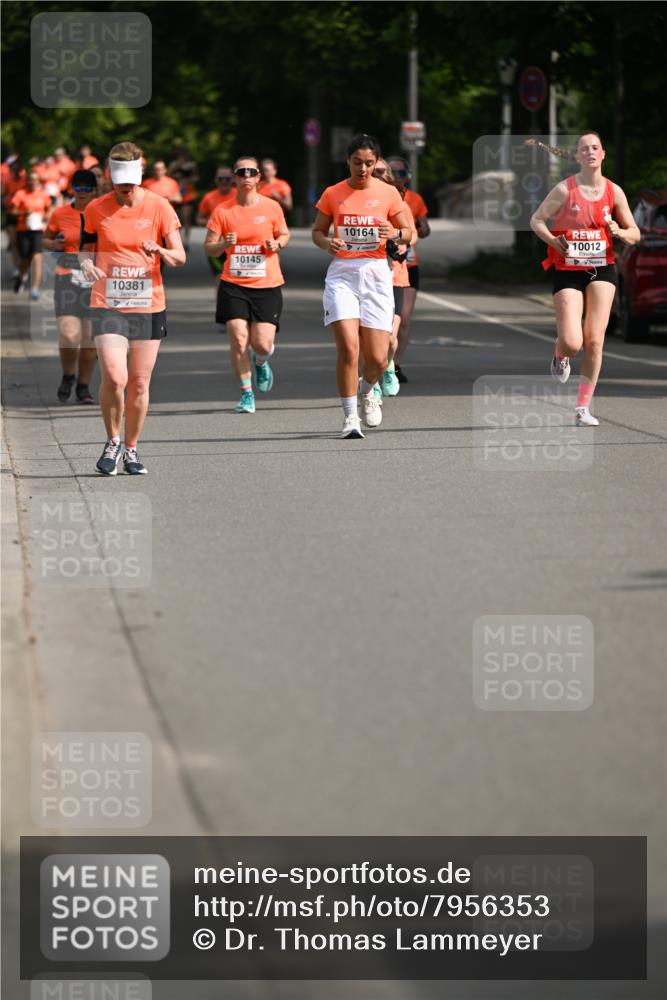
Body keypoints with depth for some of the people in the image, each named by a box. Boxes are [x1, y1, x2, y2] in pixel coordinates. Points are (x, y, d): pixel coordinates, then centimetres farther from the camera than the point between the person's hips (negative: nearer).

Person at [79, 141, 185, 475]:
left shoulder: (159, 206, -1)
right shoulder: (96, 209, 1)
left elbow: (180, 257, 1)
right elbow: (86, 249, 14)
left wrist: (160, 251, -21)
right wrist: (86, 263, -10)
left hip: (149, 306, 1)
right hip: (107, 306, -1)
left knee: (140, 384, 4)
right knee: (114, 378, -17)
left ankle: (131, 449, 22)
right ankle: (112, 442, 6)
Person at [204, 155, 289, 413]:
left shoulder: (271, 207, 1)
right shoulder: (222, 211, 0)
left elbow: (284, 234, 17)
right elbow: (209, 248, 4)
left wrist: (277, 244, -5)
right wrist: (223, 244, -17)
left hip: (267, 285, 0)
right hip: (233, 285, 0)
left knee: (262, 344, -7)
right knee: (238, 339, -10)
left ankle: (261, 362, 31)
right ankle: (246, 393, 5)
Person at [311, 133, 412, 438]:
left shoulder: (388, 193, 3)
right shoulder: (332, 194, 3)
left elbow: (408, 233, 10)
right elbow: (317, 231, 13)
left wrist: (395, 234, -13)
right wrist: (327, 243, -10)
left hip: (376, 274, 1)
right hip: (342, 274, -1)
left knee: (377, 359, -2)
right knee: (348, 348, -18)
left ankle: (367, 391, 33)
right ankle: (350, 416, -6)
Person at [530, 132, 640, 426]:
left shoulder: (614, 191, 2)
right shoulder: (565, 189, -6)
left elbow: (635, 234, 9)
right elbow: (536, 220, 2)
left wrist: (619, 233, -13)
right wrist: (553, 240, -15)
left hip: (602, 269, 2)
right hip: (567, 270, -2)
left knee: (594, 341, -5)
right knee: (572, 343, -11)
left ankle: (583, 407, 6)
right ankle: (560, 356, 29)